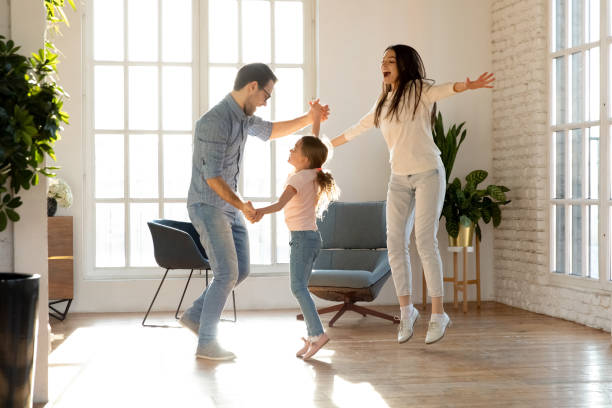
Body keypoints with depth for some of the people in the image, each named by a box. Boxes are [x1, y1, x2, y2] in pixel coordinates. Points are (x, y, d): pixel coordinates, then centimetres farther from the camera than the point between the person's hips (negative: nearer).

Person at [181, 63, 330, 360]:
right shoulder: (214, 121, -22)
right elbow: (212, 176, -24)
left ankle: (194, 316, 22)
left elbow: (270, 131, 27)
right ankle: (206, 343, 0)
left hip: (229, 207, 9)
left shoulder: (242, 117, 7)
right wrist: (242, 205, -31)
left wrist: (309, 119, 19)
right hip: (207, 206, -9)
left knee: (241, 270, 10)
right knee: (227, 273, -11)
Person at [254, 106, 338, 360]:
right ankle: (312, 335, 9)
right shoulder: (314, 174, 9)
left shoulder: (297, 178, -14)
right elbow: (313, 146, 25)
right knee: (300, 287, 11)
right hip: (312, 236, 9)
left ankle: (318, 333, -24)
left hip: (302, 236, -9)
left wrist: (260, 212, -46)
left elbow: (281, 203, -30)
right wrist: (316, 118, 30)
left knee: (298, 286, -15)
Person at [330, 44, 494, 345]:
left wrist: (467, 86, -47)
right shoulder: (383, 103, 15)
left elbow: (442, 90, -25)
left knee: (425, 242, -11)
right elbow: (357, 129, 29)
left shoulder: (418, 90, -4)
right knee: (395, 243, -1)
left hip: (427, 174, -6)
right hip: (399, 179, 6)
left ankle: (438, 314, -4)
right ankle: (406, 310, 9)